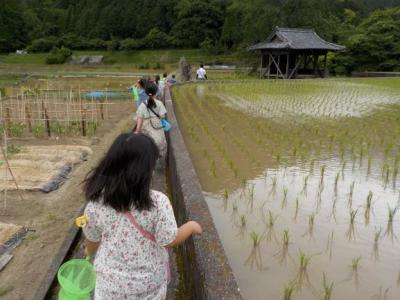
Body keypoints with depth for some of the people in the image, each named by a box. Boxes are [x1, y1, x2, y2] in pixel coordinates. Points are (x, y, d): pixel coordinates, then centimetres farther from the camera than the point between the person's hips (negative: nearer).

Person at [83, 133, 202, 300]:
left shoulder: (96, 202, -18)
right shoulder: (158, 202, -27)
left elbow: (92, 240, -1)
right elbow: (170, 241, -17)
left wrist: (90, 252, 22)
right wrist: (191, 226, 2)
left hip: (111, 281, 2)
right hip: (146, 283, -1)